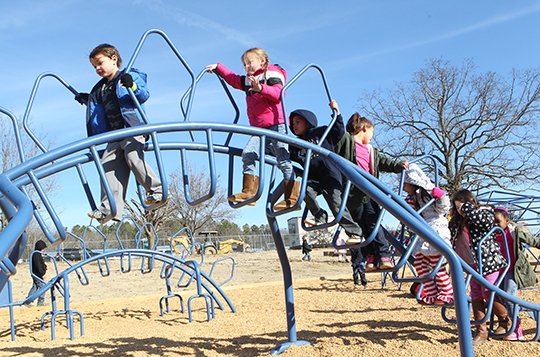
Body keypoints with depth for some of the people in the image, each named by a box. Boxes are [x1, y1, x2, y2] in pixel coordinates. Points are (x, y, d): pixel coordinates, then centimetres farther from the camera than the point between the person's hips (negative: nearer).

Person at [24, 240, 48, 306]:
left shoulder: (37, 254, 17)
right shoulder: (36, 254, -16)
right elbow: (37, 265, -22)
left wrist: (44, 266, 9)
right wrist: (42, 274, -22)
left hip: (35, 274, 10)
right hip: (38, 274, -10)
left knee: (35, 287, 14)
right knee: (42, 286, -5)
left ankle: (27, 301, 19)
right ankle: (41, 302, -1)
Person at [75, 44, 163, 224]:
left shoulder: (131, 76, 6)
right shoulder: (100, 89, 27)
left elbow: (144, 95, -6)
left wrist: (133, 86, -22)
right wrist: (88, 100, 29)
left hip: (133, 127, -7)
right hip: (114, 134, 7)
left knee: (133, 157, -27)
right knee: (108, 164, -7)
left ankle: (157, 189, -12)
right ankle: (109, 208, -12)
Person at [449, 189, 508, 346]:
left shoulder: (485, 211, -4)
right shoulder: (460, 221, 15)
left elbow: (486, 221, -27)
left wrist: (466, 207, -18)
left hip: (489, 261, -7)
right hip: (474, 264, 7)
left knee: (488, 293, -5)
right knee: (476, 297, 3)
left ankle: (506, 322, 19)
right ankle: (481, 332, 8)